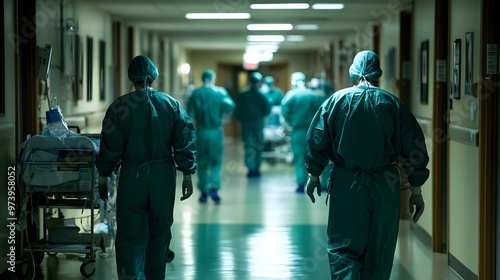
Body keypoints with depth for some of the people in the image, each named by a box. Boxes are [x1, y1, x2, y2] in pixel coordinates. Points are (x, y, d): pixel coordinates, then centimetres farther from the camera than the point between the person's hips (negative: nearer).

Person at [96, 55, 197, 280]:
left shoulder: (120, 107, -6)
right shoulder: (171, 105, 1)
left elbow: (110, 146, -5)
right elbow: (185, 142, -1)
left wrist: (103, 177, 5)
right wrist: (187, 175, 5)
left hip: (133, 176, -2)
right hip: (164, 176, 3)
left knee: (130, 236, 0)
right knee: (159, 234, 15)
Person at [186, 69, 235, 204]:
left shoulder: (195, 93, 2)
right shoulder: (220, 92, -1)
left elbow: (189, 112, -7)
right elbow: (230, 106, -15)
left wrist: (195, 122, 9)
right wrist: (223, 118, -1)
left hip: (201, 131, 1)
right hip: (216, 131, -1)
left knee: (202, 163, 9)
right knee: (216, 162, 5)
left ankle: (204, 192, 11)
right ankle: (214, 188, -12)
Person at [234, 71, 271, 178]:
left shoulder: (241, 95, -3)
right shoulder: (261, 95, -7)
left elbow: (237, 111, -4)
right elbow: (267, 110, -7)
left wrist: (242, 119, 11)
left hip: (246, 124, 1)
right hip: (258, 124, -1)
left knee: (248, 146, 5)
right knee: (258, 147, 8)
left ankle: (250, 170, 0)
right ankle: (256, 169, 7)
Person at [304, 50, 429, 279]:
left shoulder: (337, 100, -1)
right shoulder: (393, 104, 1)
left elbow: (316, 140, 0)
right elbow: (415, 148, 0)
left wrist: (314, 175, 13)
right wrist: (416, 191, 7)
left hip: (347, 185, -1)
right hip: (386, 186, 1)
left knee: (343, 248, 2)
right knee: (380, 251, 12)